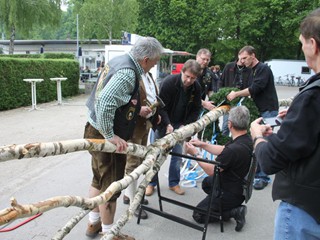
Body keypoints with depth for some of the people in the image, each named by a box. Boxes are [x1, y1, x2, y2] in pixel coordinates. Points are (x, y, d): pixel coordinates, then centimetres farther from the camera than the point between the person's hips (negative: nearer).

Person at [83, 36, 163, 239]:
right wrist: (110, 136, -25)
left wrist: (136, 110, 18)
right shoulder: (127, 73, -24)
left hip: (96, 129, 10)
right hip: (105, 135, -10)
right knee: (111, 186, 6)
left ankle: (94, 223, 40)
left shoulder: (119, 60, 6)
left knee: (99, 180, 22)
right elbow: (105, 103, -35)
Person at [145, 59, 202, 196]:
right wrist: (167, 124, -30)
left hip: (180, 125, 3)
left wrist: (185, 125, -12)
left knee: (177, 154, 6)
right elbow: (161, 106, -20)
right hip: (164, 123, -3)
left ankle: (174, 183, 24)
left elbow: (196, 109, -1)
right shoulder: (169, 82, -21)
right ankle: (151, 183, 20)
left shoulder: (196, 88, -9)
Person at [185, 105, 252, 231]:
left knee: (198, 215, 5)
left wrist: (195, 154, -11)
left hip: (231, 193, -9)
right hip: (241, 185, 9)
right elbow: (223, 150, 8)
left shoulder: (234, 149, -36)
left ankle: (234, 212, -1)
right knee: (206, 183, 31)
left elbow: (210, 170, -22)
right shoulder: (247, 140, -8)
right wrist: (202, 144, 8)